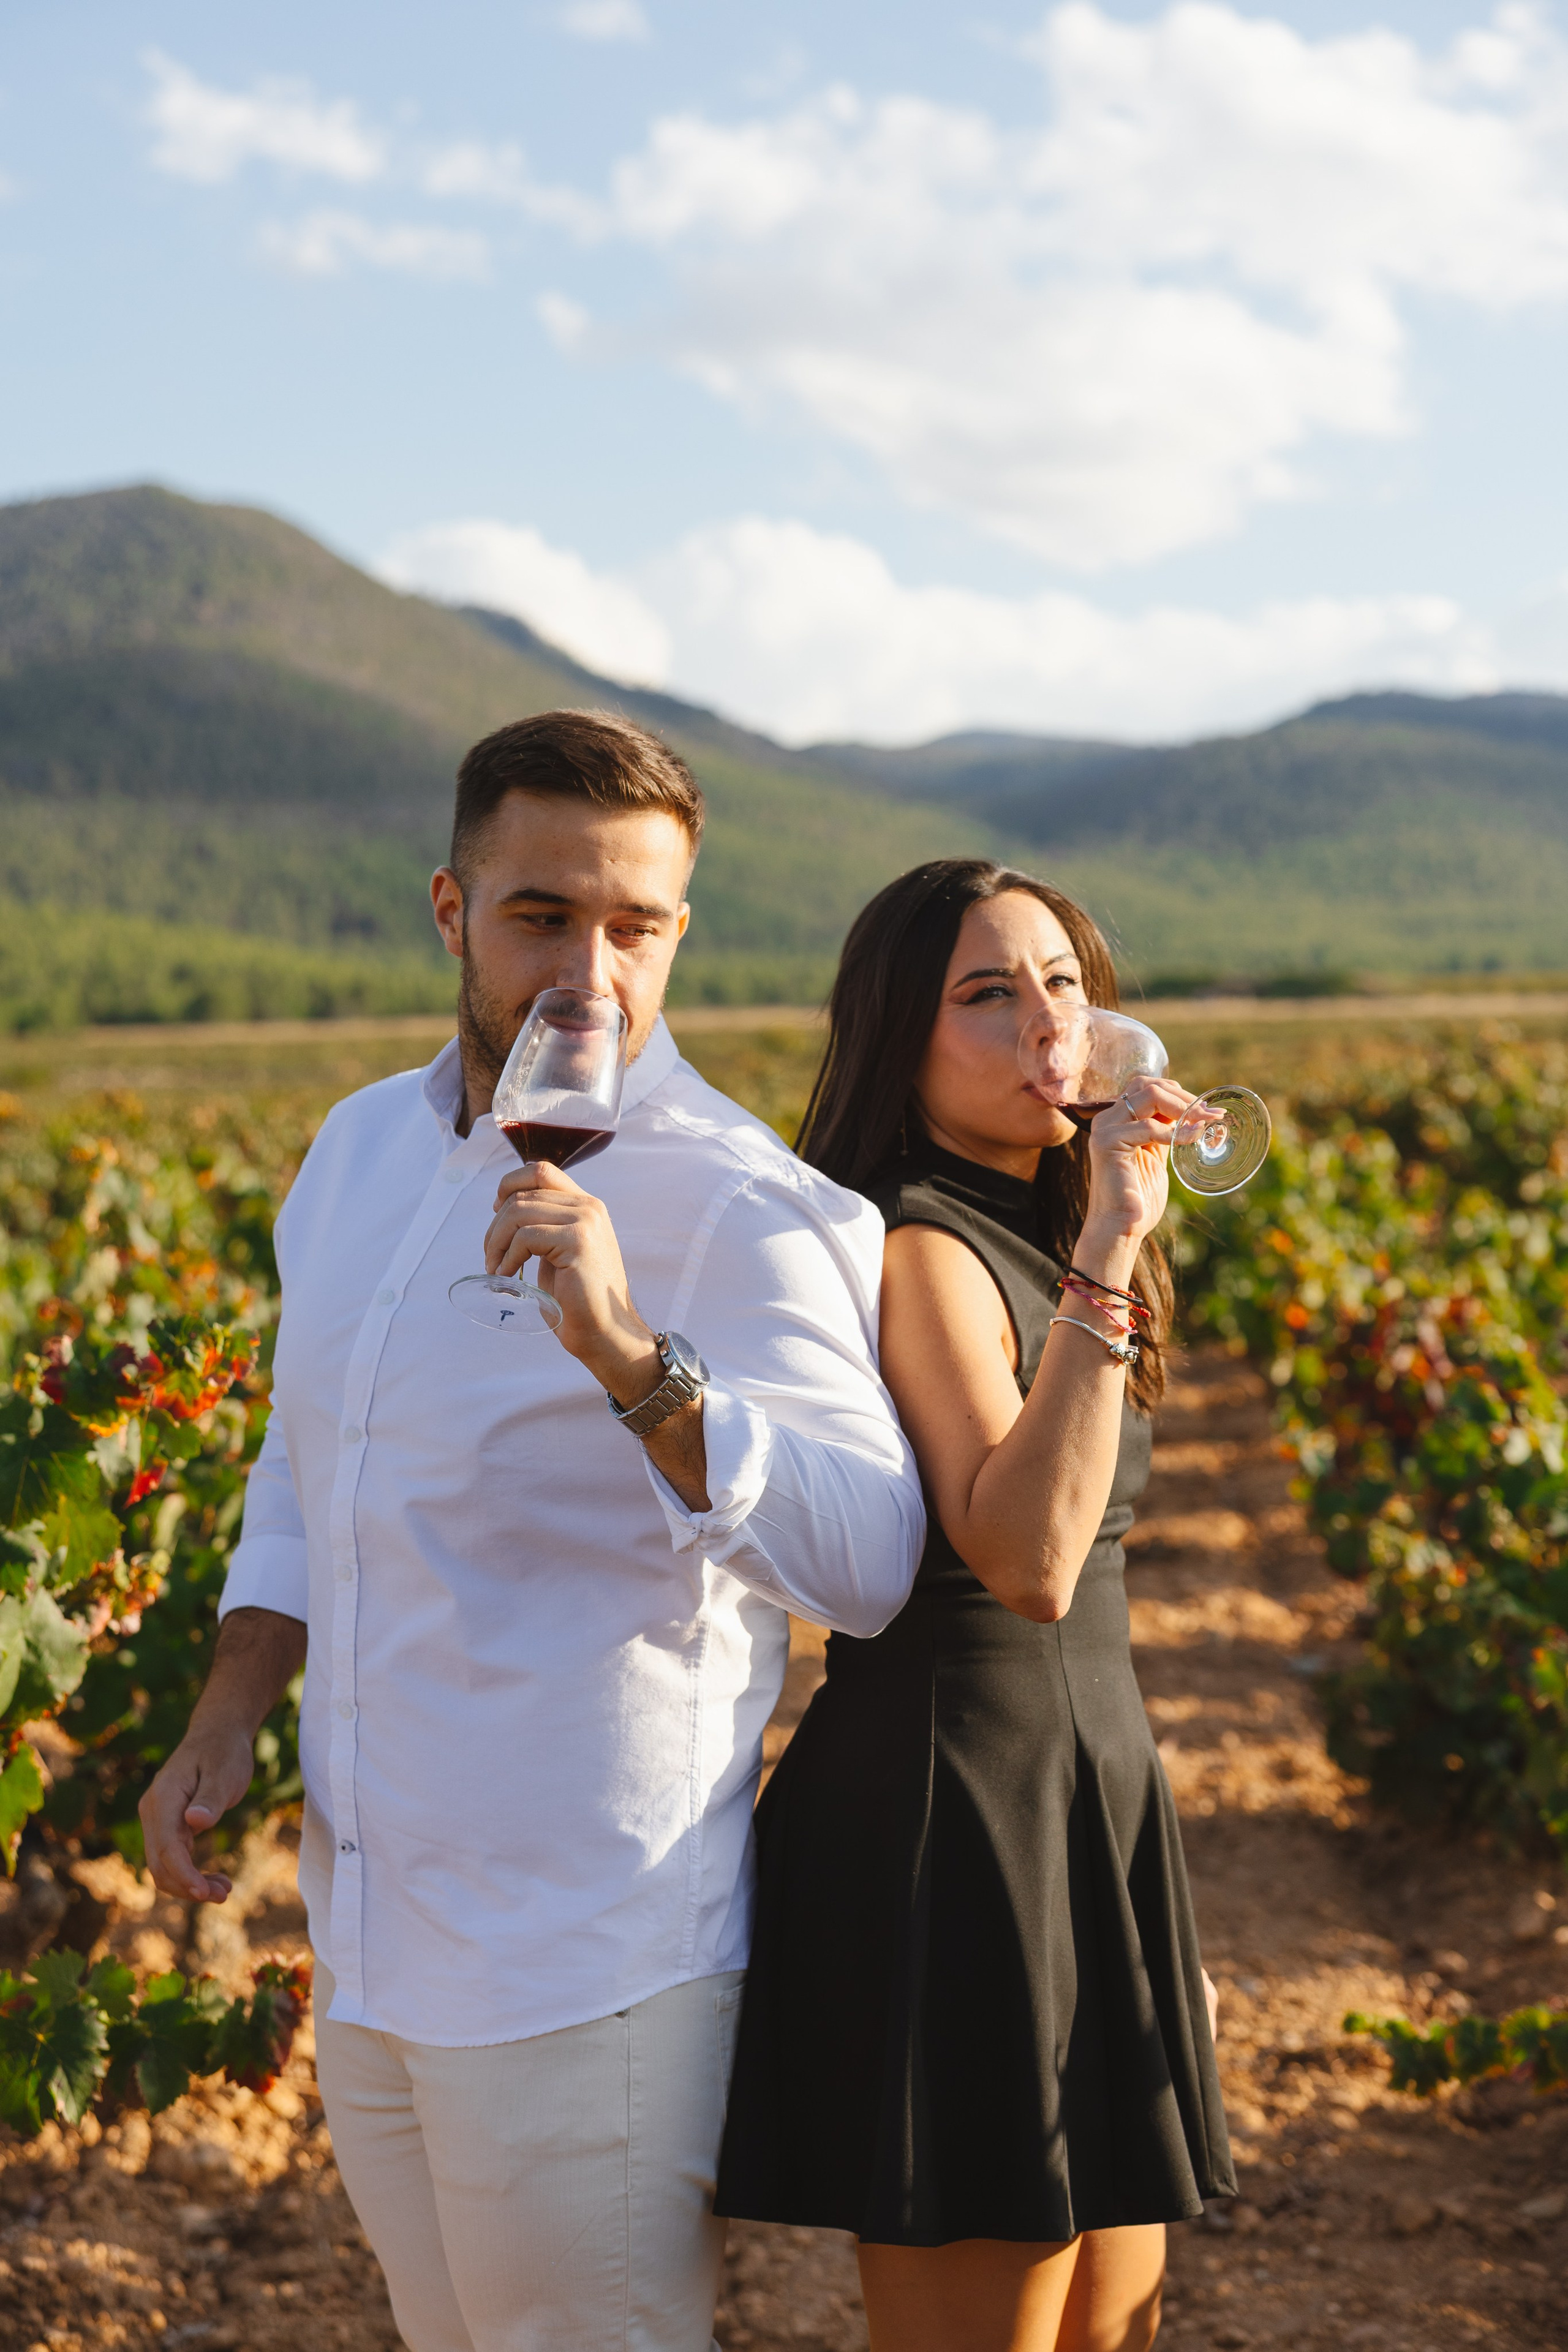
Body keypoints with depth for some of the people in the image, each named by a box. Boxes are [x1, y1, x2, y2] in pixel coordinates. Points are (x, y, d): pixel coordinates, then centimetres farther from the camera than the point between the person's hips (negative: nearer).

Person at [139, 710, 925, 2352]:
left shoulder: (736, 1214, -16)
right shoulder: (362, 1149, 7)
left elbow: (866, 1568, -28)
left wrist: (631, 1356, -39)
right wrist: (226, 1718, 8)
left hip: (588, 1976, -7)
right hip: (367, 1956, 7)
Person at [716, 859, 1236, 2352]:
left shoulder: (1020, 1244, 13)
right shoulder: (922, 1250, -16)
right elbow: (1026, 1563, -30)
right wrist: (1107, 1257, -30)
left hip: (1075, 1819, 10)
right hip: (954, 1837, -10)